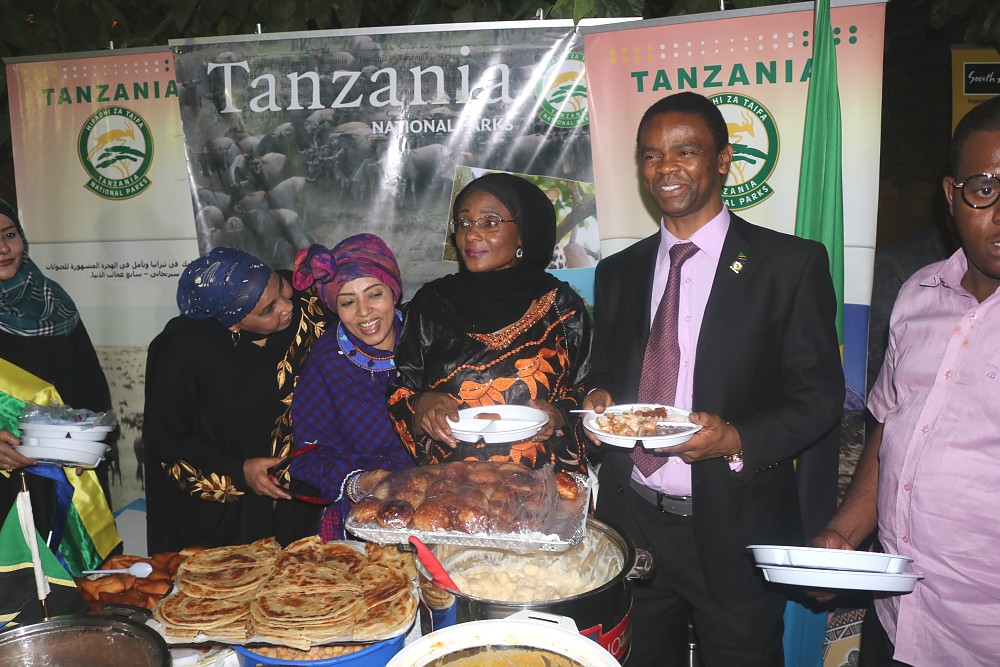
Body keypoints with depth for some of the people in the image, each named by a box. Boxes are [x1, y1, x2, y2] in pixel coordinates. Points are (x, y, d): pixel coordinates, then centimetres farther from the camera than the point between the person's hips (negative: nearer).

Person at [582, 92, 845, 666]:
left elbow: (820, 395, -6)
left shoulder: (791, 263, -6)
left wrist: (737, 441, -21)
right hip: (630, 520, 4)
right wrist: (599, 397, -7)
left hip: (734, 532, -3)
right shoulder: (618, 272, 8)